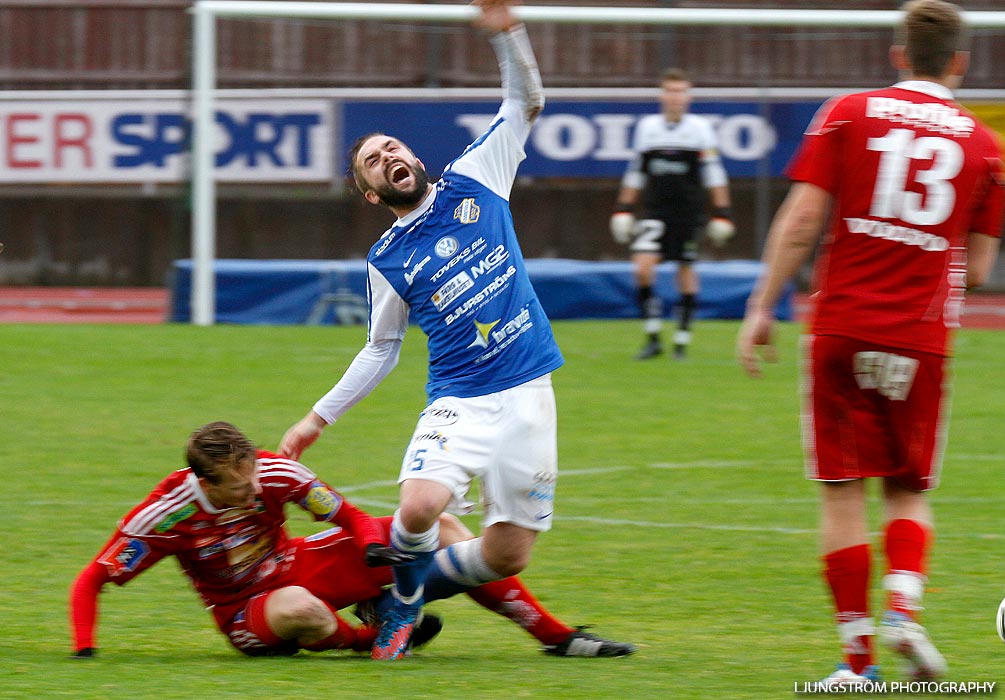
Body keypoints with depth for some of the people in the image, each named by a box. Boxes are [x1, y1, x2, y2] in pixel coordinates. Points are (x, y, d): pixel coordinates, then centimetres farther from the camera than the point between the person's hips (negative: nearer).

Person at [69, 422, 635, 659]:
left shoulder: (275, 473, -18)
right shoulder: (165, 516, -26)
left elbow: (350, 517, -6)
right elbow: (91, 581, -19)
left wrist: (374, 545, -27)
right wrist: (85, 652, -32)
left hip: (296, 566, 4)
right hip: (246, 614, -4)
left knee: (440, 527, -7)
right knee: (299, 607, -44)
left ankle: (556, 635, 2)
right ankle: (368, 636, -8)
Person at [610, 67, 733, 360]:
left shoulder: (700, 128, -1)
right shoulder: (647, 127, 6)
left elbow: (714, 173, 0)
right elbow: (635, 172, 15)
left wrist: (722, 213, -4)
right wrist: (623, 210, 12)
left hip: (688, 211, -1)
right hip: (654, 210, 1)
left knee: (686, 272, 2)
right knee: (643, 267, -15)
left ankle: (682, 340, 14)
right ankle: (653, 338, -7)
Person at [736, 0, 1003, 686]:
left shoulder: (849, 114, 2)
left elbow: (801, 219, -5)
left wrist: (763, 308, 0)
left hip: (842, 327, -1)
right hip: (922, 340, 1)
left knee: (843, 492, 3)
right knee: (910, 492, 14)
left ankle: (857, 653, 0)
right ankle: (903, 608, -11)